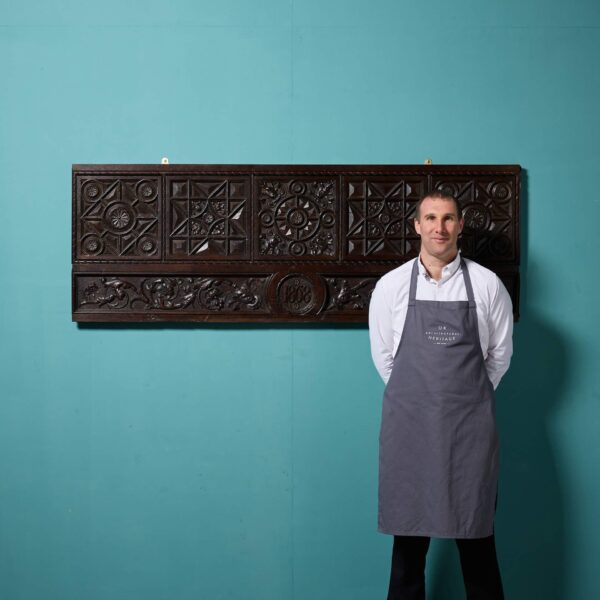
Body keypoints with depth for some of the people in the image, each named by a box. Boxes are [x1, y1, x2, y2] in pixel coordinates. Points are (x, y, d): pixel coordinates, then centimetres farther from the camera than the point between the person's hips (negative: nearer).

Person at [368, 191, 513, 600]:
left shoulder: (487, 285, 0)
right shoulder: (391, 286, 1)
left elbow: (501, 353, 10)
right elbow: (383, 356, 10)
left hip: (470, 427, 0)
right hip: (409, 425, 0)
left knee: (477, 536, 6)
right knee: (408, 535, 7)